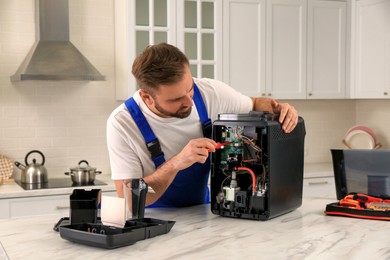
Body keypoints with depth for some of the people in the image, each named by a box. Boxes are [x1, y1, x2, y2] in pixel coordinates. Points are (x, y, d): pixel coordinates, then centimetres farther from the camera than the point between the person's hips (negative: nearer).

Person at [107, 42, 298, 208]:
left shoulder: (209, 91, -11)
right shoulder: (122, 124, -21)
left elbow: (255, 105, 9)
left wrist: (277, 108, -13)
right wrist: (175, 164, -32)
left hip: (202, 213, 3)